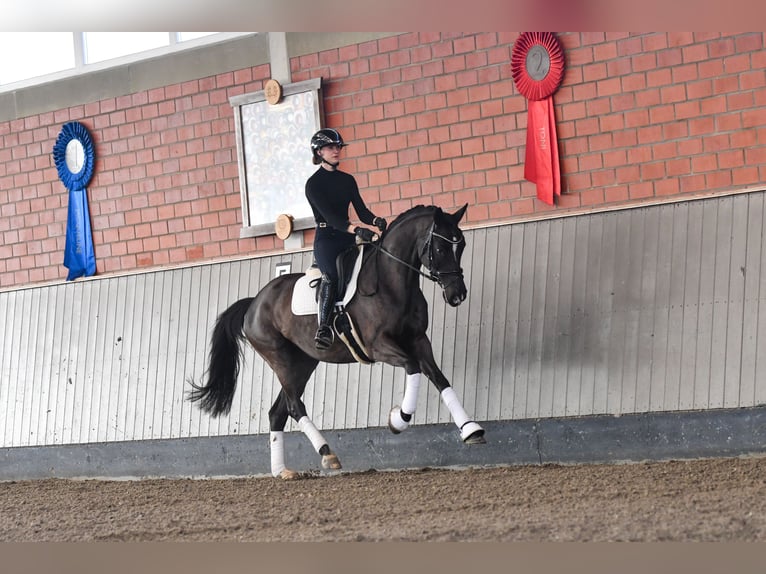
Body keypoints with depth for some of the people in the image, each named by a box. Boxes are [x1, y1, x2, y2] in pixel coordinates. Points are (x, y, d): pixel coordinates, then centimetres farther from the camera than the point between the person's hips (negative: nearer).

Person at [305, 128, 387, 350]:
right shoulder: (314, 184, -3)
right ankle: (324, 328, -36)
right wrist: (356, 229, -30)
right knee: (331, 275, -31)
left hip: (348, 238, 6)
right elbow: (329, 215, -15)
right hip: (326, 238, -6)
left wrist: (376, 221, -13)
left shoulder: (347, 180, 16)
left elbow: (361, 209, 10)